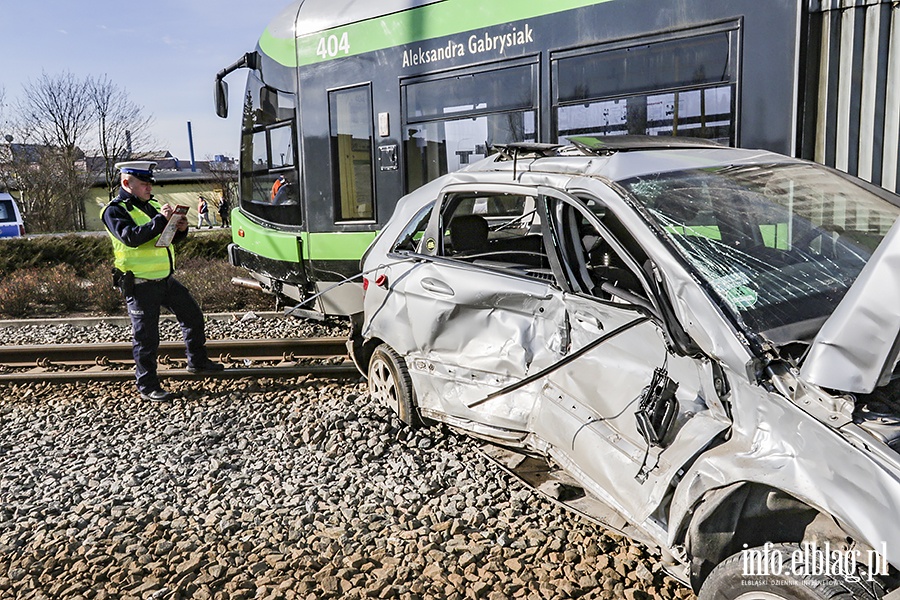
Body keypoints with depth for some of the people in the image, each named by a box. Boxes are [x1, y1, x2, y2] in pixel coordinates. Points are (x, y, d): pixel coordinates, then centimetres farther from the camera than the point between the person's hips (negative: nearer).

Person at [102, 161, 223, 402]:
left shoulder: (152, 205, 13)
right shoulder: (115, 211, -9)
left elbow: (169, 239, 18)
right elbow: (131, 237, -27)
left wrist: (180, 229, -4)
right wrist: (160, 220, -29)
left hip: (165, 278, 8)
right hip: (140, 285, -8)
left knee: (193, 315, 15)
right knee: (146, 336, -1)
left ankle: (197, 361, 33)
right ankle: (147, 386, 11)